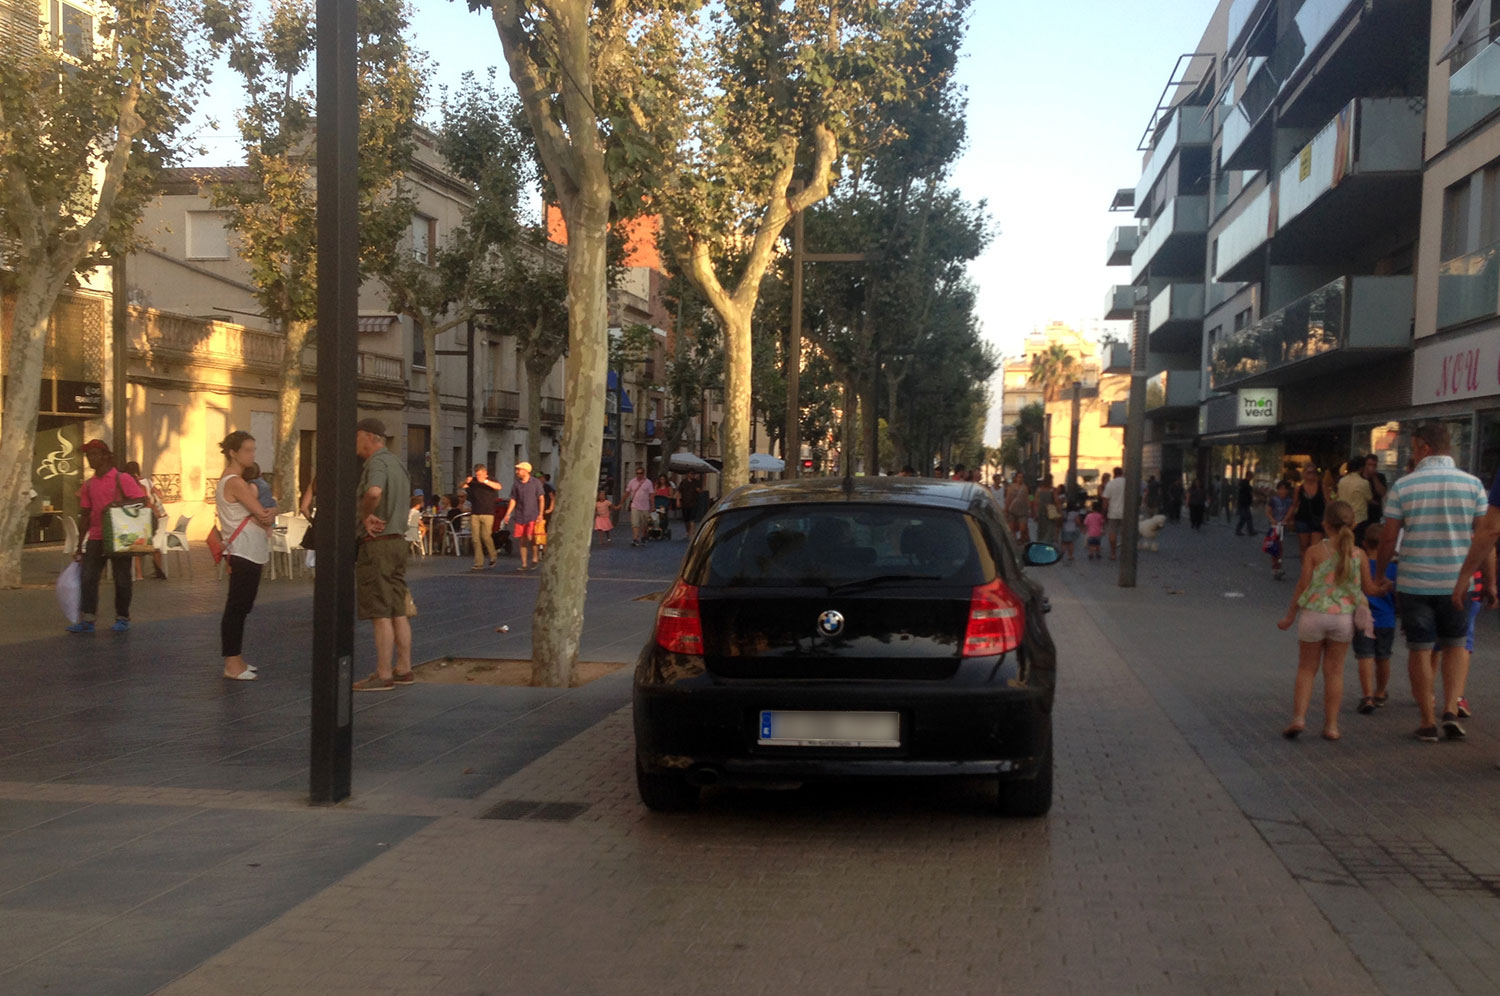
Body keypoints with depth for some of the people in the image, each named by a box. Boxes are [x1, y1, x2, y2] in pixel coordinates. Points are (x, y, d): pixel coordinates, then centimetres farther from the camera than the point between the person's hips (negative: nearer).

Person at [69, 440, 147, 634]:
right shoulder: (88, 485, 11)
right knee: (88, 578, -2)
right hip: (96, 538, 5)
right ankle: (87, 620, 1)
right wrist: (79, 546, 14)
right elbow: (85, 516, 15)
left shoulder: (122, 480, -5)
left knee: (121, 579, 3)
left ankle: (122, 618, 14)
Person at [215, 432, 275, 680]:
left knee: (240, 608, 14)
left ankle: (236, 659, 20)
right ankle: (232, 665, -1)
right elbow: (263, 515, -17)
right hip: (243, 554, -10)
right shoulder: (235, 482, -14)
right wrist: (268, 516, 5)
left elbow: (264, 515, 12)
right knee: (236, 608, -5)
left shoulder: (242, 481, 16)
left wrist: (267, 515, -9)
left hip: (250, 554, 10)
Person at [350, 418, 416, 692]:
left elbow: (374, 492, -36)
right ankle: (403, 669, 18)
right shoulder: (396, 462, 16)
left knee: (380, 614, -5)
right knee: (398, 612, 12)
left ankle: (383, 675, -2)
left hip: (377, 544, -10)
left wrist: (365, 514, -18)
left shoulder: (376, 463, -15)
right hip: (397, 540, 10)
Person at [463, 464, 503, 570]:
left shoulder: (491, 481, 1)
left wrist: (485, 481, -32)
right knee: (475, 538, -1)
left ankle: (493, 556, 14)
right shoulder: (473, 481, 11)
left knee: (485, 536, -11)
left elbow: (498, 487, -19)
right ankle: (479, 563, 2)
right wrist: (466, 482, -17)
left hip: (487, 514, -3)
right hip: (474, 514, 3)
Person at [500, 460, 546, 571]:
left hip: (532, 516, -4)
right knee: (522, 540, 3)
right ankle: (523, 564, 10)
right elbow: (513, 500, 12)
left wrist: (540, 513, -8)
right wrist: (507, 514, 4)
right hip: (519, 516, 4)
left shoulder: (536, 483, -1)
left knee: (530, 537, -17)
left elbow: (541, 498, -1)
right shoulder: (516, 485, 9)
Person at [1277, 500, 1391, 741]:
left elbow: (1303, 586, -5)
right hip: (1343, 617, 2)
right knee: (1334, 671, 11)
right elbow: (1369, 589, 8)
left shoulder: (1315, 552, -6)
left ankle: (1299, 716, -1)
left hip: (1313, 615, -1)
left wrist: (1290, 616, 5)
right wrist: (1383, 586, 32)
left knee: (1306, 669, 11)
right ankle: (1331, 725, 12)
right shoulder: (1358, 555, 0)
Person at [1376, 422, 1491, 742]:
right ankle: (1451, 710, 5)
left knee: (1420, 650, 7)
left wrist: (1379, 575, 10)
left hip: (1414, 583, -1)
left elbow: (1388, 538, -3)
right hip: (1457, 583, 2)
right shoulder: (1471, 484, -2)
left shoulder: (1402, 487, -5)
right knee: (1456, 645, 19)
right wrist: (1489, 581, 7)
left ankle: (1428, 723, 12)